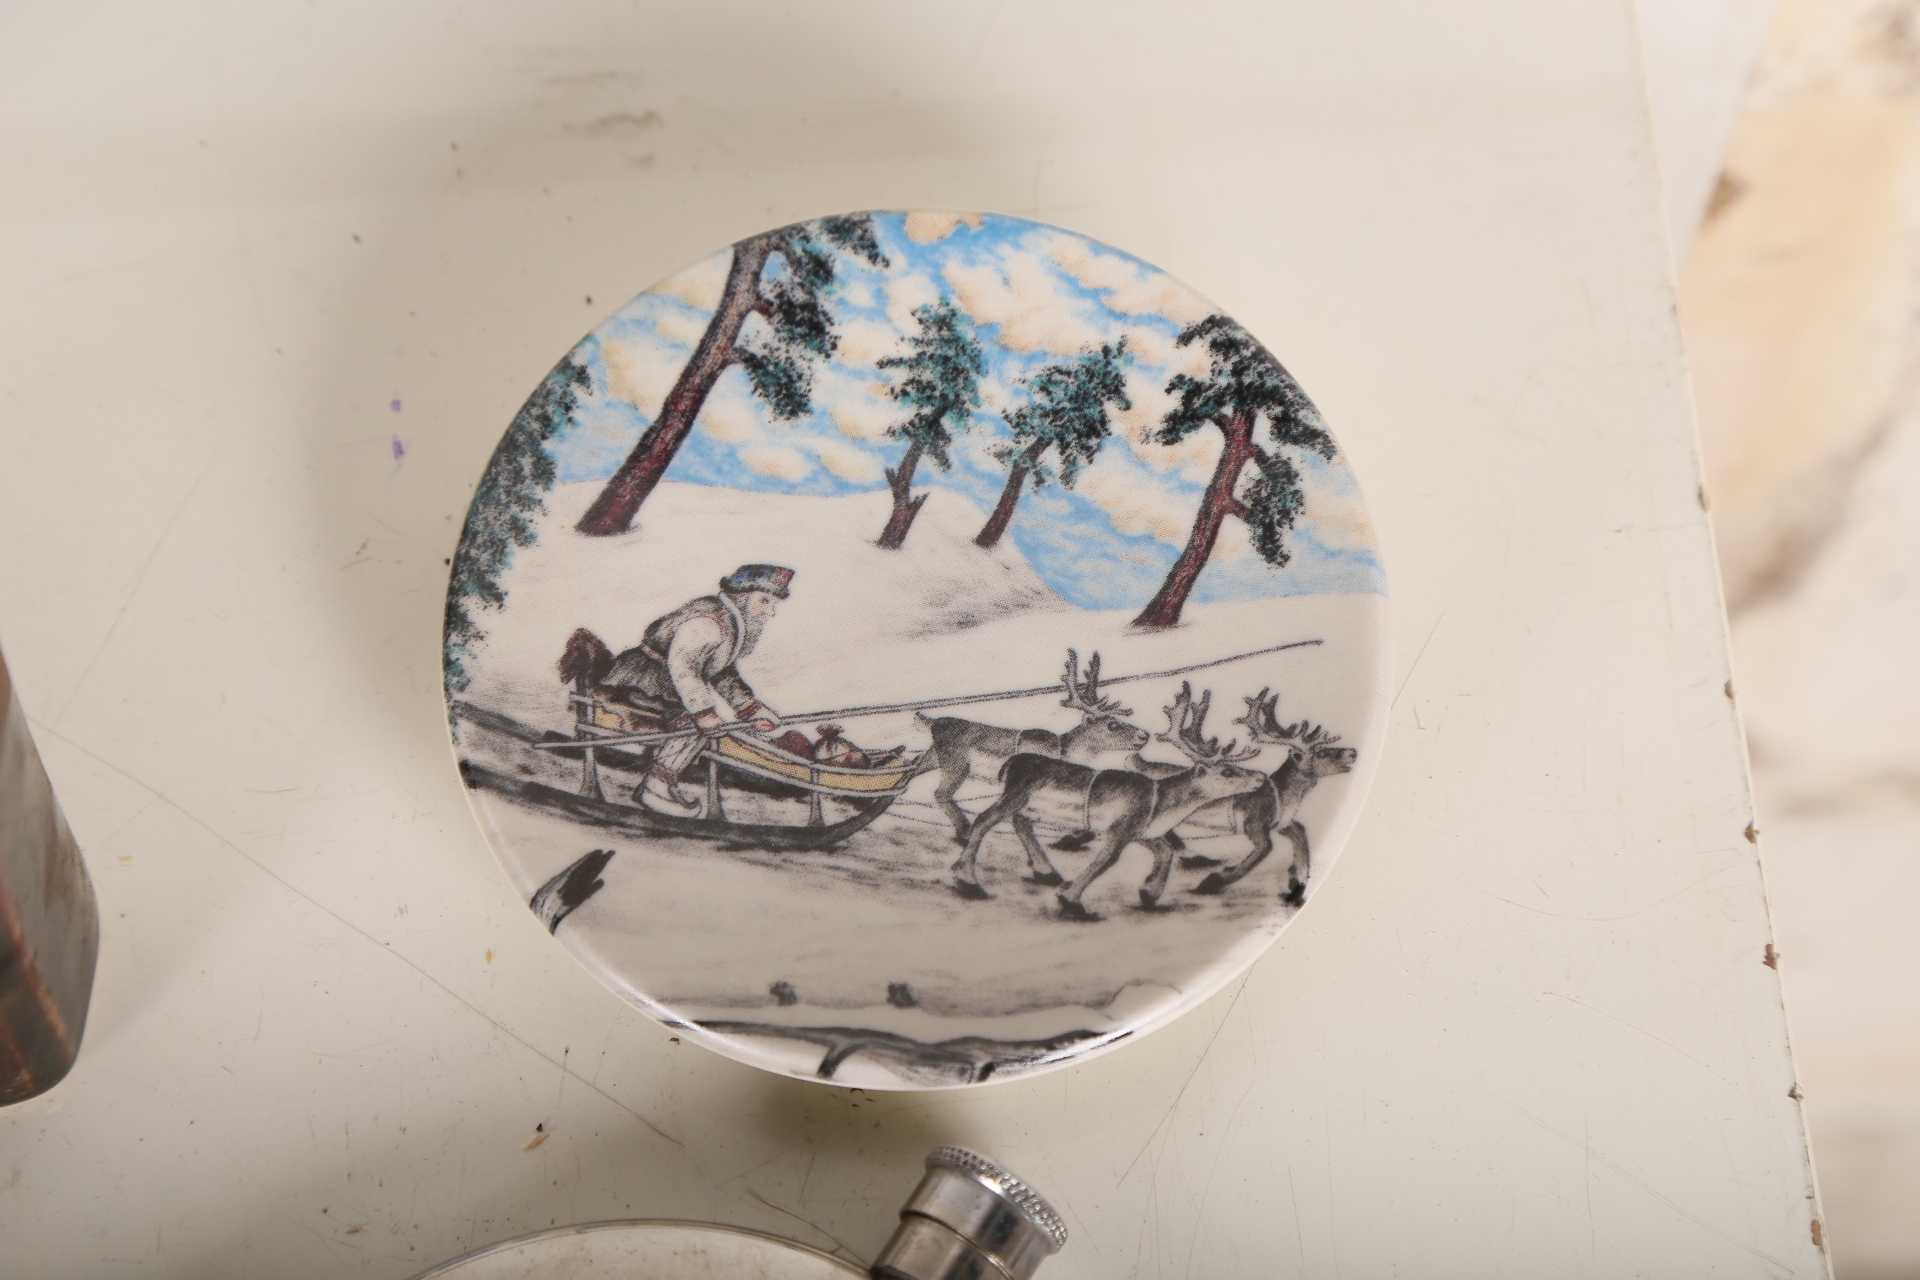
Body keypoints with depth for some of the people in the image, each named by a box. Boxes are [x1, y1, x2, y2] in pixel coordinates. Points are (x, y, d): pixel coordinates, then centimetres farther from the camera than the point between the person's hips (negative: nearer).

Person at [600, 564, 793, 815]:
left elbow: (723, 673, 19)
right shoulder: (711, 618, -20)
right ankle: (657, 787, -20)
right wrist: (704, 712, -29)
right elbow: (682, 665, -29)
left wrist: (752, 708, 7)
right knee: (695, 719, -22)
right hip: (640, 679, -11)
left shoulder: (736, 625, 13)